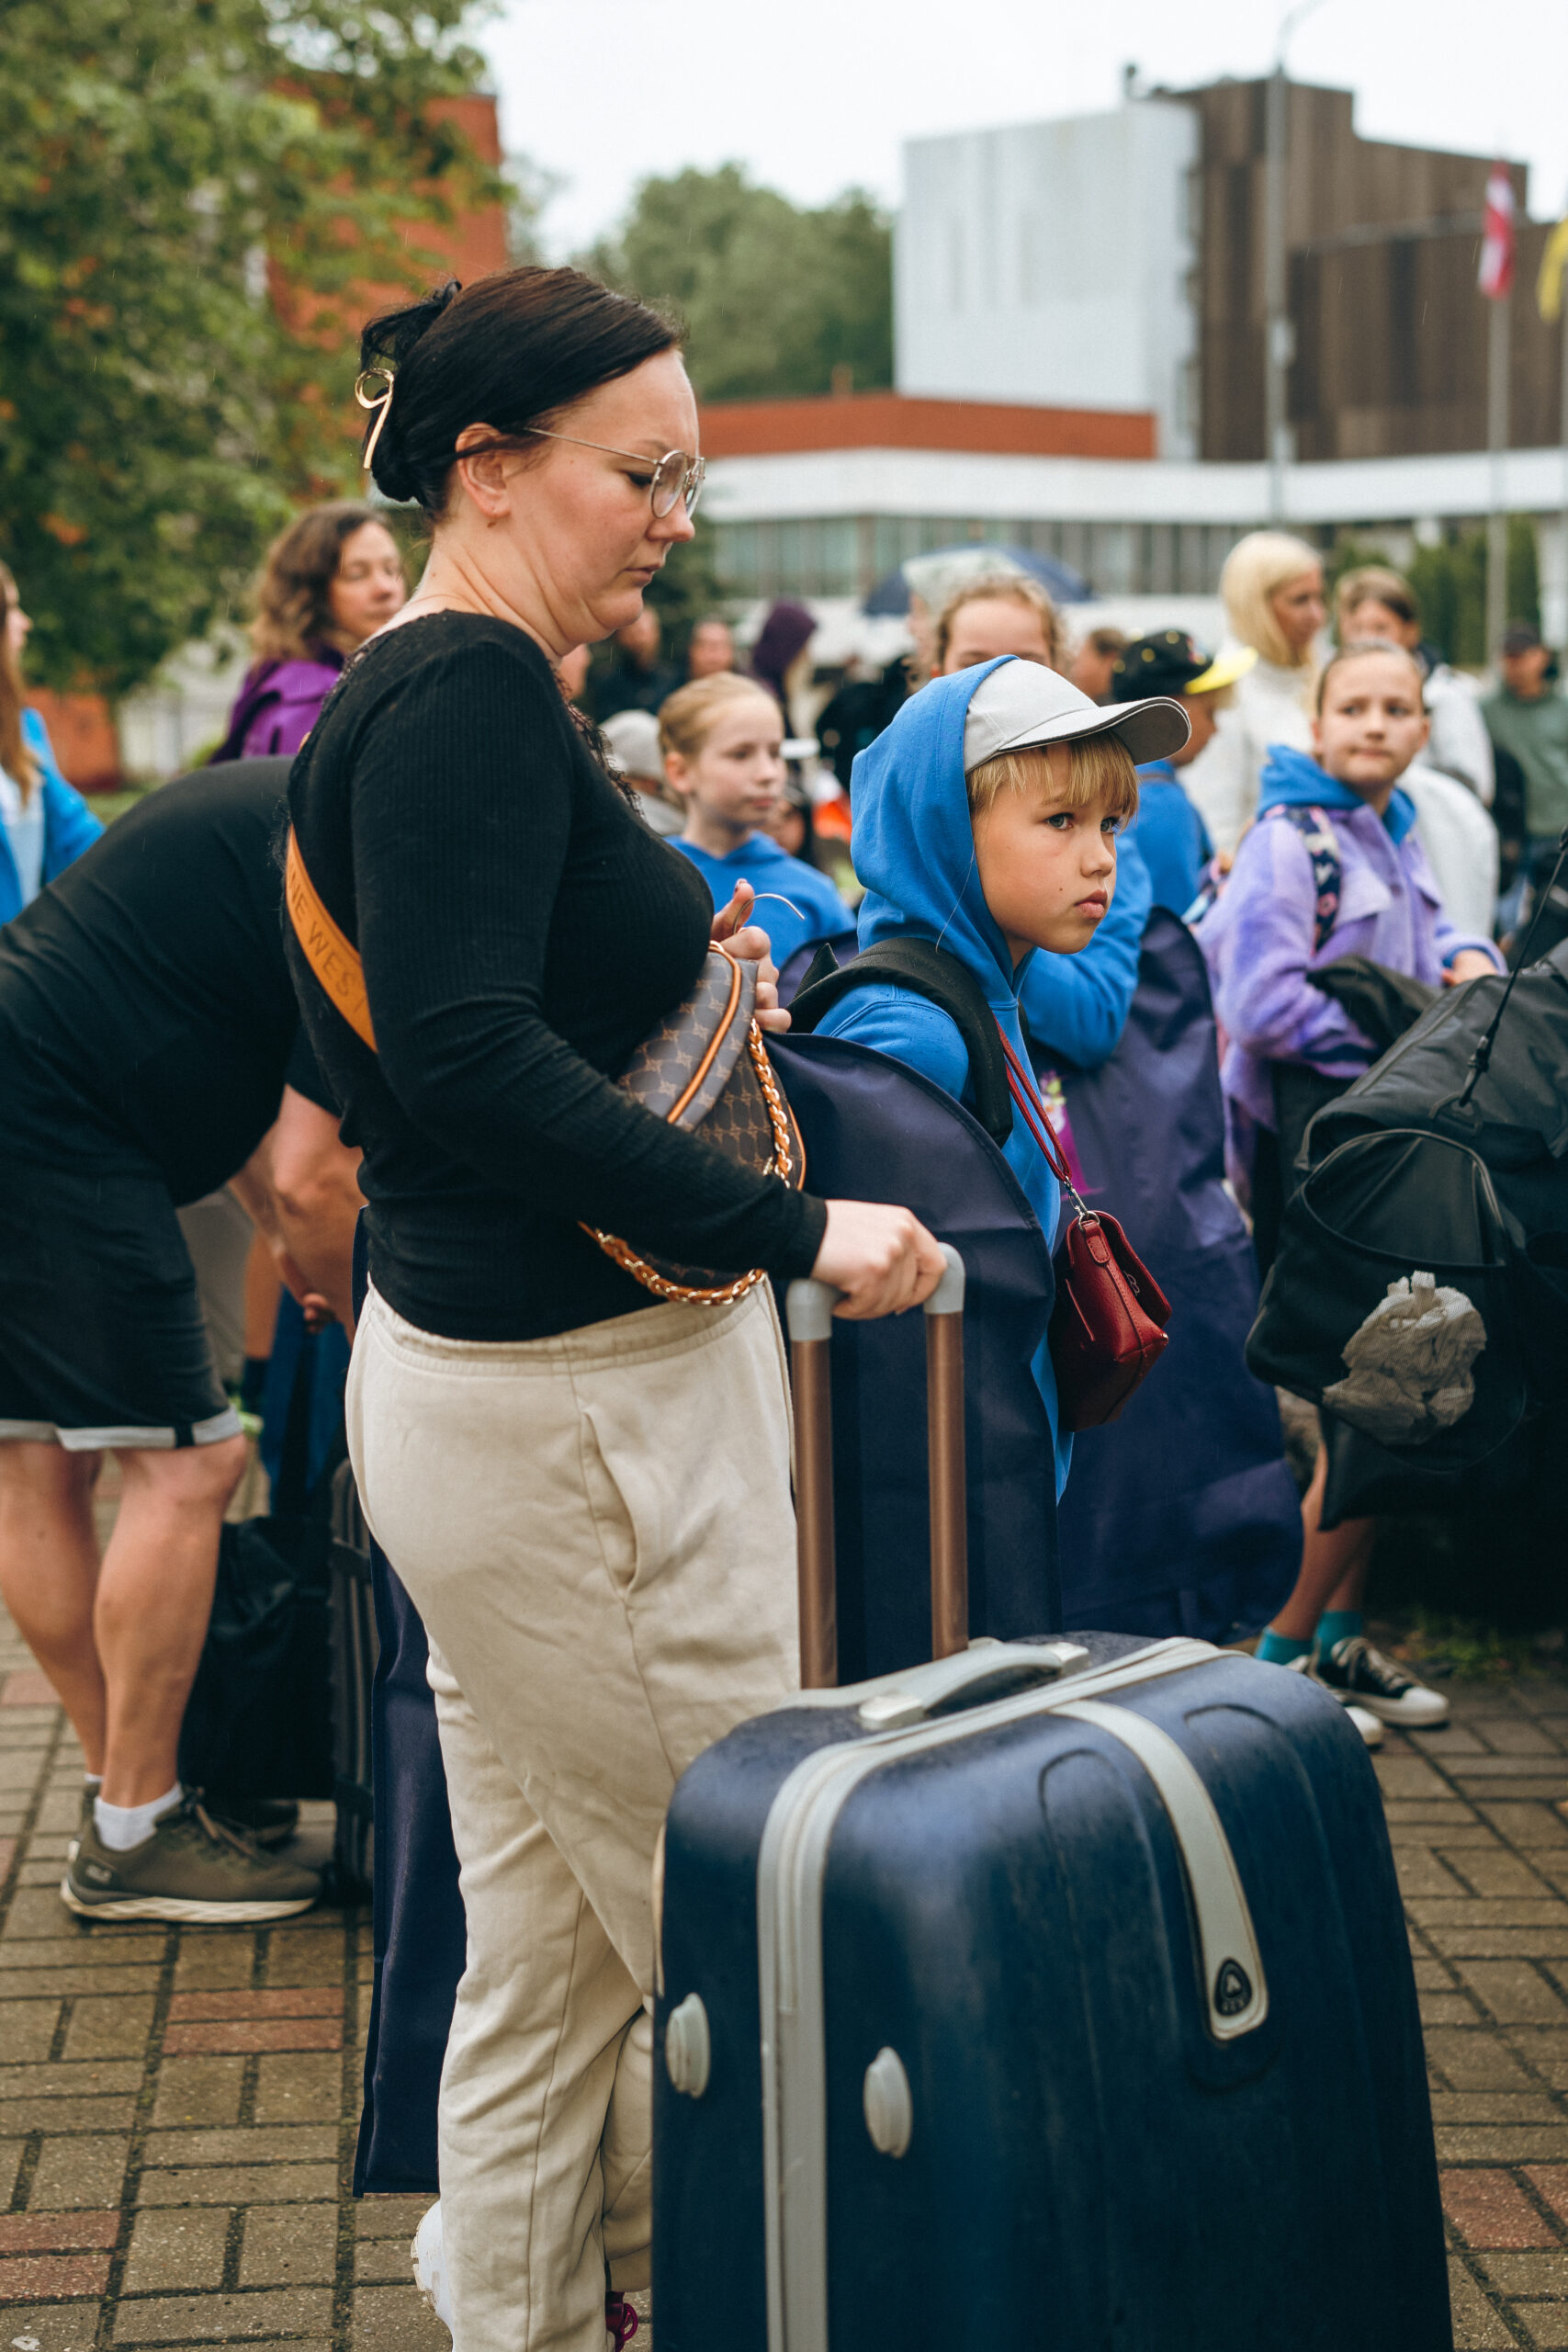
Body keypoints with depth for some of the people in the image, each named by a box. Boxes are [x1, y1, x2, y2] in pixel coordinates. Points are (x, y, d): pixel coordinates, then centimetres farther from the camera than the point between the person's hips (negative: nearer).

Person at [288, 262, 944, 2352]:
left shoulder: (413, 692, 15)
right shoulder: (469, 691, -16)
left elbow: (384, 1056, 21)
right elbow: (466, 1059, -28)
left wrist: (664, 981, 17)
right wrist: (798, 1227, -24)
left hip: (487, 1378, 10)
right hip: (577, 1406, -10)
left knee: (548, 1952, 18)